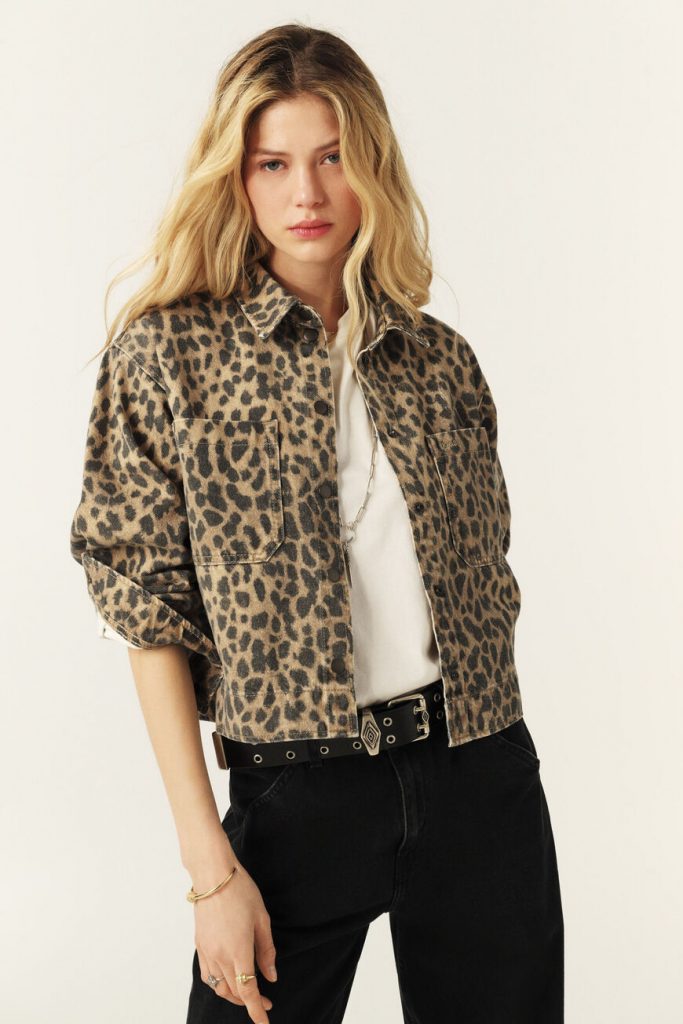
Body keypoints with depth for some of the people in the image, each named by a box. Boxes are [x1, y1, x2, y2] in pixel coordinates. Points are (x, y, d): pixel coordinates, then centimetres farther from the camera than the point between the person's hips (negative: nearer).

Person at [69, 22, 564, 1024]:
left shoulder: (440, 360, 7)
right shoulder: (169, 354, -4)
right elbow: (152, 613, -6)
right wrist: (212, 866, -10)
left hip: (485, 782, 3)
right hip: (299, 794, -3)